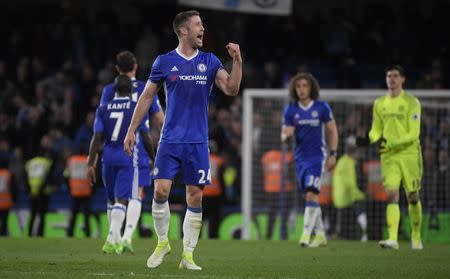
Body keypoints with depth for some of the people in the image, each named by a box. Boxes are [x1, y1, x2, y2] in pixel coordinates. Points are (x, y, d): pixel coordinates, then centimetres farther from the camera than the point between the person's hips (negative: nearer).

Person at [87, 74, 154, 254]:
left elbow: (97, 139, 1)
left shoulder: (103, 110, 6)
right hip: (128, 157, -3)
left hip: (108, 157, 3)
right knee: (121, 200, -6)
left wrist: (91, 164, 1)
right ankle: (111, 238, -23)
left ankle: (116, 240, 22)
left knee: (112, 199, 17)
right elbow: (145, 138, 0)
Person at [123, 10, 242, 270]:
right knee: (161, 191, -11)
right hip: (171, 139, -1)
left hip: (198, 142, 1)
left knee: (195, 198, 0)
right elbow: (147, 96, 8)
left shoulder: (210, 61, 6)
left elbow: (231, 89, -3)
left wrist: (237, 61, -16)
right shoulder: (165, 62, 2)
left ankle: (188, 254, 7)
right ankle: (162, 242, 11)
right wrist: (132, 130, 5)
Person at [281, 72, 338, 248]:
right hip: (300, 157, 4)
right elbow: (283, 137, 4)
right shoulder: (290, 110, 2)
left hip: (317, 156, -4)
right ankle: (320, 235, 20)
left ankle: (306, 234, -15)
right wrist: (287, 134, -21)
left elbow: (332, 131, 3)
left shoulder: (322, 107, -5)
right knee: (312, 198, 10)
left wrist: (332, 154, -3)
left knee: (311, 194, -16)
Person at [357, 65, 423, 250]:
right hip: (389, 157, 2)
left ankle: (416, 237, 22)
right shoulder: (379, 104, 9)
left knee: (412, 197, 6)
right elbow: (376, 130, 13)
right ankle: (393, 238, -19)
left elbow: (413, 134, -11)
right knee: (391, 194, -12)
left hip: (409, 155, -2)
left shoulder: (411, 102, -5)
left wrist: (391, 143, -23)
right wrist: (368, 139, -10)